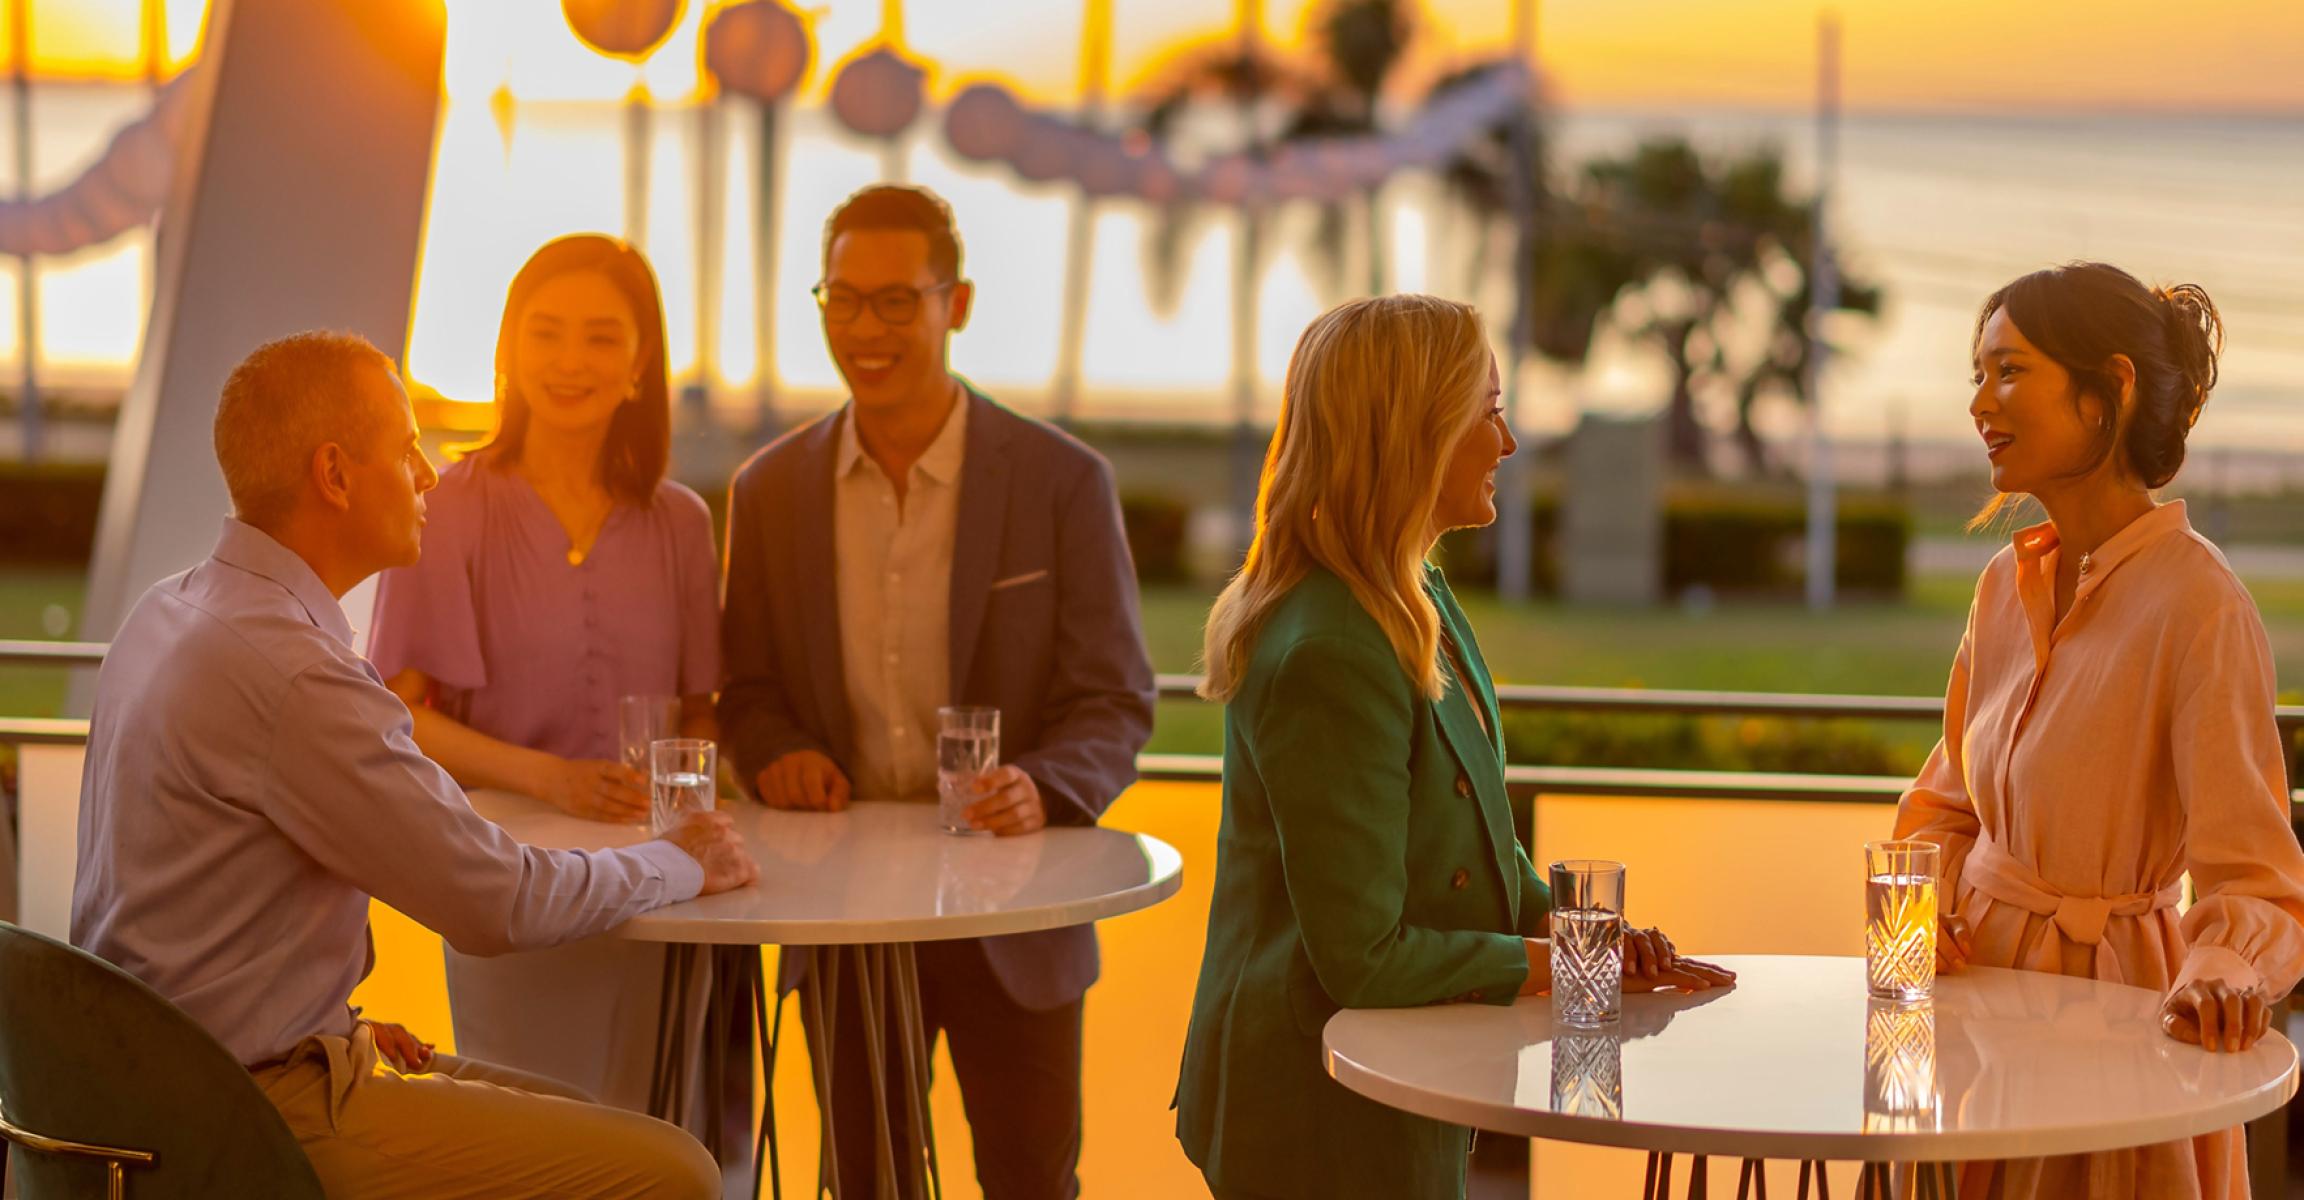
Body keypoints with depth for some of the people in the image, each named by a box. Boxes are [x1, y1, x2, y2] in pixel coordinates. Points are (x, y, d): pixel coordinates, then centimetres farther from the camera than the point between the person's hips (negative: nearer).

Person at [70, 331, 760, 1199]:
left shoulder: (170, 610, 8)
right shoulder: (290, 671, -23)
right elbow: (498, 900, -17)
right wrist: (681, 863, 0)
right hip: (263, 1106, -10)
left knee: (581, 1120, 18)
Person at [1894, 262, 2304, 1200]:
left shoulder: (2200, 607, -19)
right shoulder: (2009, 583, 4)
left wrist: (2221, 973, -41)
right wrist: (1926, 905, -4)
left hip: (2113, 995, -7)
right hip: (1982, 972, 7)